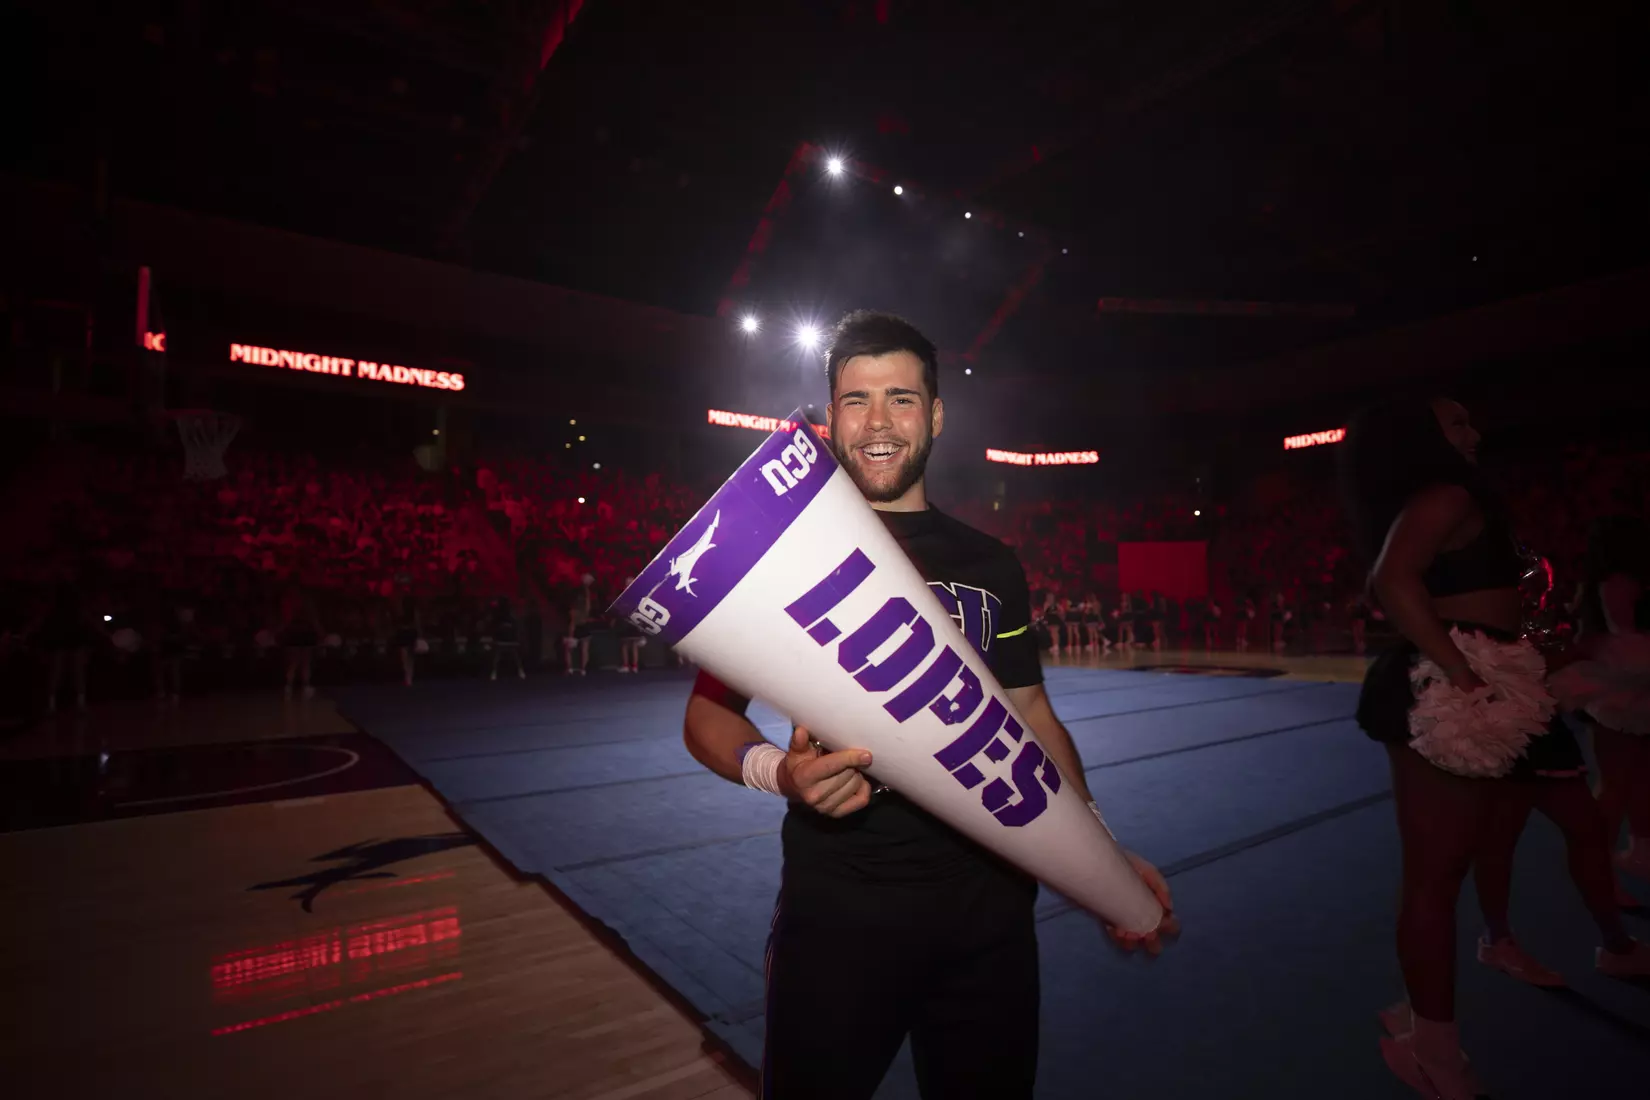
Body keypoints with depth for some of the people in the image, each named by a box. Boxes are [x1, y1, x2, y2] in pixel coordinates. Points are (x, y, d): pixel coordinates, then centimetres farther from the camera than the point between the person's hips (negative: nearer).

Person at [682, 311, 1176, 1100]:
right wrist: (775, 769, -23)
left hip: (990, 906, 4)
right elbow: (708, 712, -3)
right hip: (837, 910, -3)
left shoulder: (990, 566, 5)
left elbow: (1030, 715, 13)